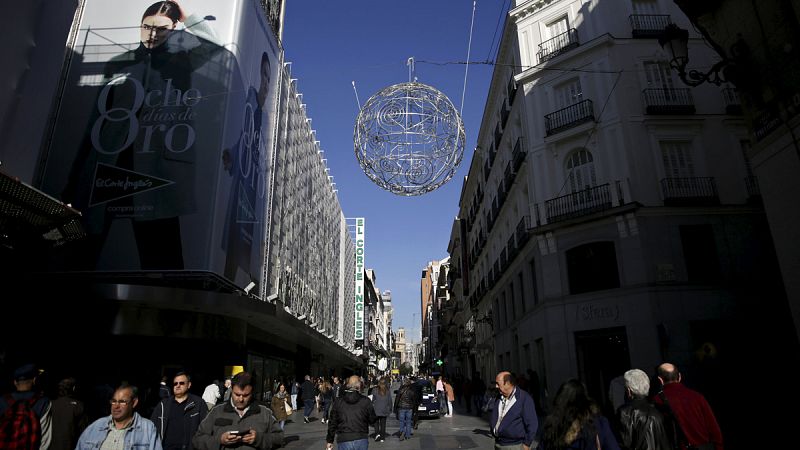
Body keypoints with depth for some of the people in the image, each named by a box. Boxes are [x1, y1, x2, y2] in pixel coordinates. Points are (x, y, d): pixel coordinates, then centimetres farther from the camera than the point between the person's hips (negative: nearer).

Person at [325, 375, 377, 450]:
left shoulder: (338, 402, 2)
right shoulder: (366, 401, -4)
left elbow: (332, 423, 6)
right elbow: (372, 420, 4)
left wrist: (329, 441, 14)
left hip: (344, 441, 0)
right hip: (362, 439, 0)